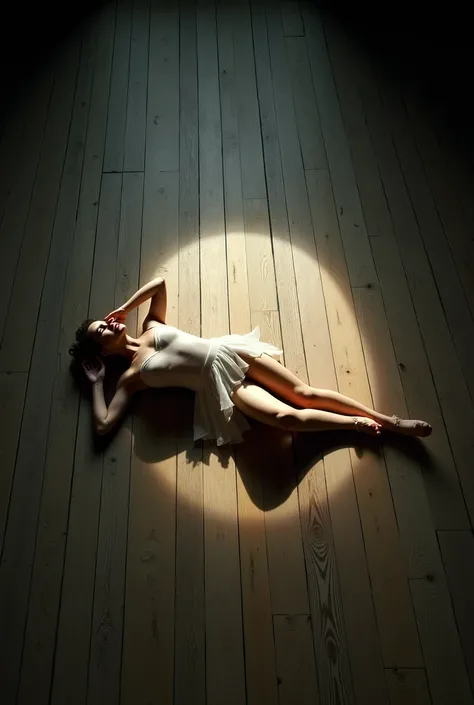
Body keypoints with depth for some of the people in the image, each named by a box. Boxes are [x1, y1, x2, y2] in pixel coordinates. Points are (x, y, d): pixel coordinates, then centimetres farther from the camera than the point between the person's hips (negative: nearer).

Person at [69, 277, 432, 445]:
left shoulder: (152, 326, 17)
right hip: (219, 383, -3)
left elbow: (160, 282, 18)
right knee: (287, 416, -26)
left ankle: (387, 420, -6)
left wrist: (124, 308, 17)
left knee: (303, 393, -9)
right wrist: (97, 382, 4)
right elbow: (104, 423, -3)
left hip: (230, 352, 4)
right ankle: (359, 424, -9)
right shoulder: (131, 375, 4)